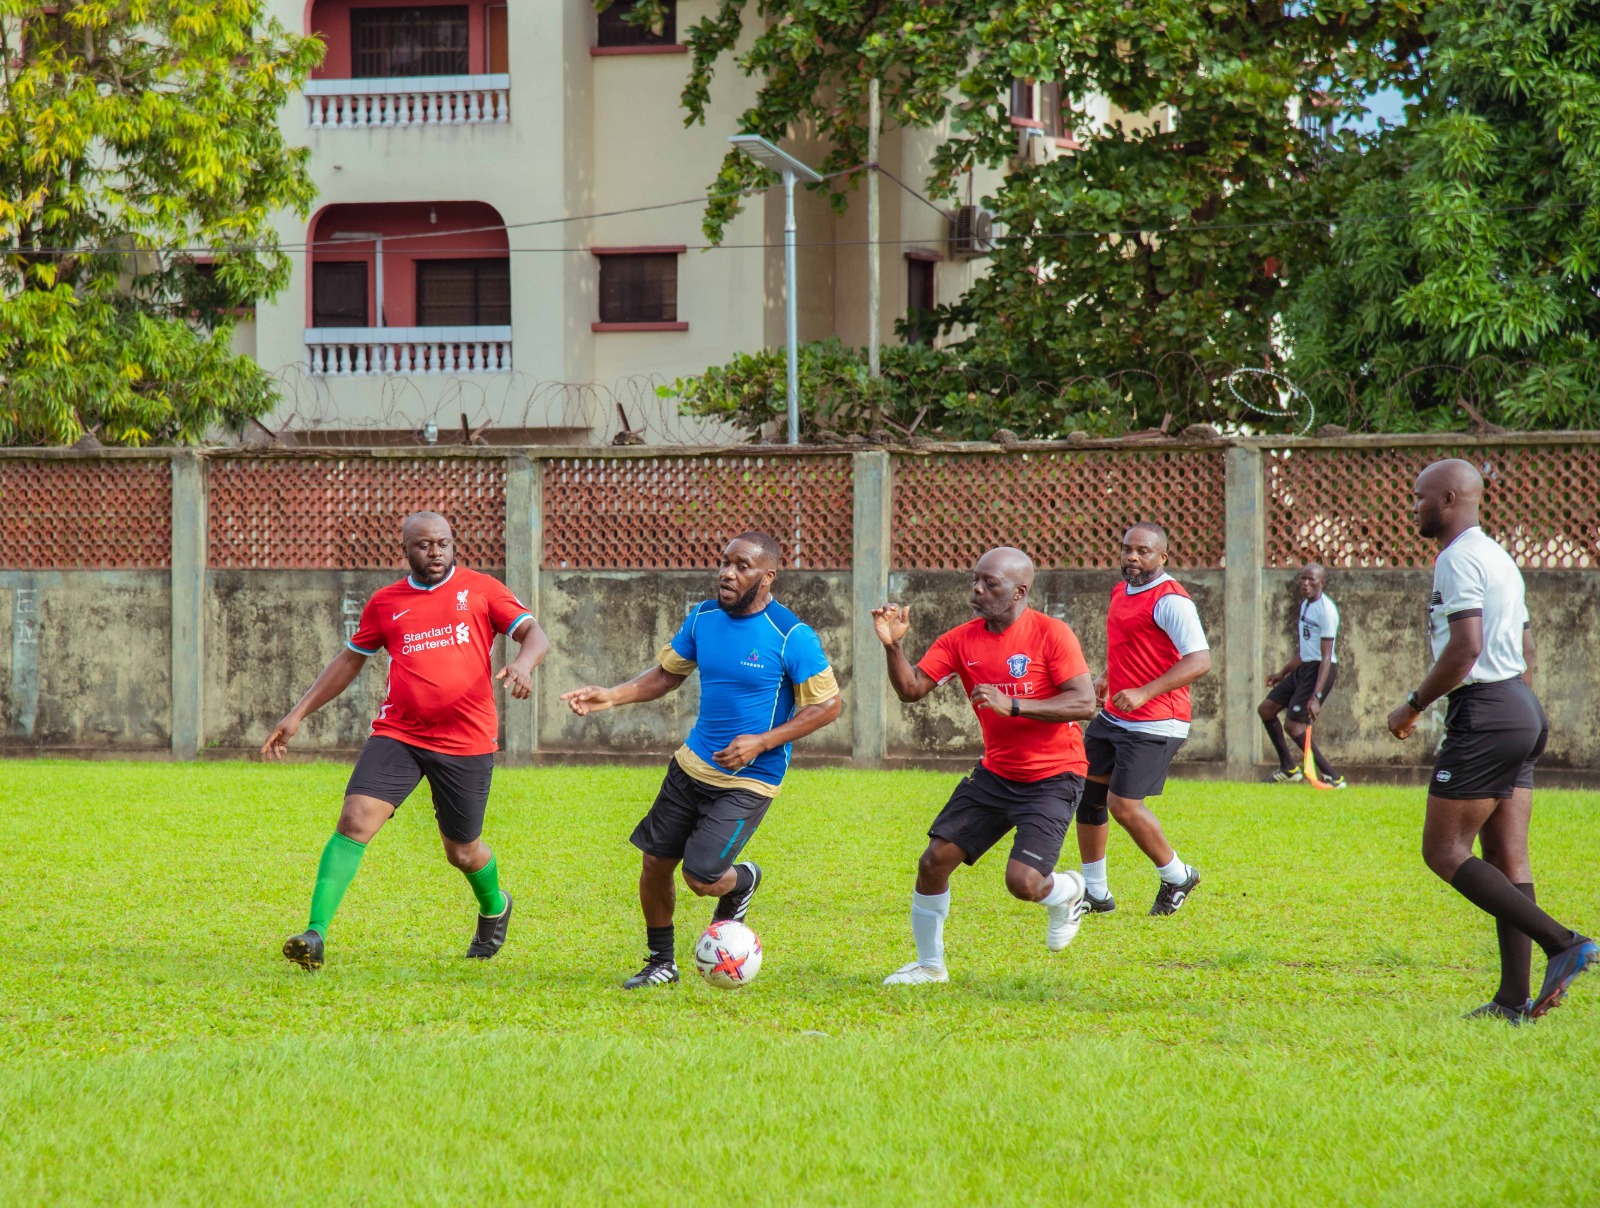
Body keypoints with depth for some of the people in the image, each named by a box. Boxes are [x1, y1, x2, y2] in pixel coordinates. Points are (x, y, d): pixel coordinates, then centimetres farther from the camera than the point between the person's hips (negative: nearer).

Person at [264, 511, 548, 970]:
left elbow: (534, 634, -3)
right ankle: (315, 935, -21)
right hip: (397, 734, 1)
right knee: (355, 820, -18)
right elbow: (349, 660, 20)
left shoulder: (481, 589, 3)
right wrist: (298, 714, 15)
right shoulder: (386, 603, 10)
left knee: (463, 853, 10)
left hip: (467, 742, -1)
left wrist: (523, 662, -27)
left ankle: (494, 907, 45)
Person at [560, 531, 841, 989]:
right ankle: (661, 963, 28)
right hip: (693, 764, 6)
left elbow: (828, 705, -12)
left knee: (701, 877, -15)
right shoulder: (703, 617, 1)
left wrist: (762, 742, -20)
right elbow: (667, 673, 14)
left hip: (750, 779, -6)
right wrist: (611, 696, -1)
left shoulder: (791, 637, -17)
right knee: (655, 862, 7)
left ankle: (742, 883, 22)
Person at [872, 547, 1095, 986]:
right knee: (934, 861, -2)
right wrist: (894, 646, -23)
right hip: (995, 773, 6)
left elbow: (1084, 703, -21)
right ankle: (929, 964, 17)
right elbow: (912, 689, -4)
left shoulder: (1051, 634, -14)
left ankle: (1068, 891, 19)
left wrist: (1012, 705, -29)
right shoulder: (961, 640, 1)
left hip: (1052, 779, -6)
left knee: (1023, 882, -19)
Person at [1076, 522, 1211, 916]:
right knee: (1087, 791, 8)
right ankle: (1096, 893, 19)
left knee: (1123, 805, -12)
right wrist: (1105, 678, 14)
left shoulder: (1170, 600, -16)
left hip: (1154, 726, -9)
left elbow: (1200, 660, -24)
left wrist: (1144, 693, -28)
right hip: (1113, 717, 9)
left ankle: (1177, 878, 11)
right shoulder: (1121, 592, 12)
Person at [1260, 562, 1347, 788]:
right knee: (1266, 709, 13)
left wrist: (1316, 696, -27)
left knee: (1294, 725, -15)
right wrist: (1282, 673, 33)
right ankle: (1289, 769, 22)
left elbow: (1326, 657, -21)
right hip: (1303, 668, 10)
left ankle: (1333, 778, -10)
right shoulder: (1305, 604, 12)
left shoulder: (1326, 610, -17)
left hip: (1320, 670, -10)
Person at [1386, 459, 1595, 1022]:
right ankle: (1515, 998, 4)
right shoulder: (1498, 557, 19)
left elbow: (1465, 647, -22)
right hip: (1521, 708, 10)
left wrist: (1412, 705, -13)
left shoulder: (1459, 559, -12)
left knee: (1444, 851, -6)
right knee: (1506, 857, 7)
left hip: (1483, 714, -10)